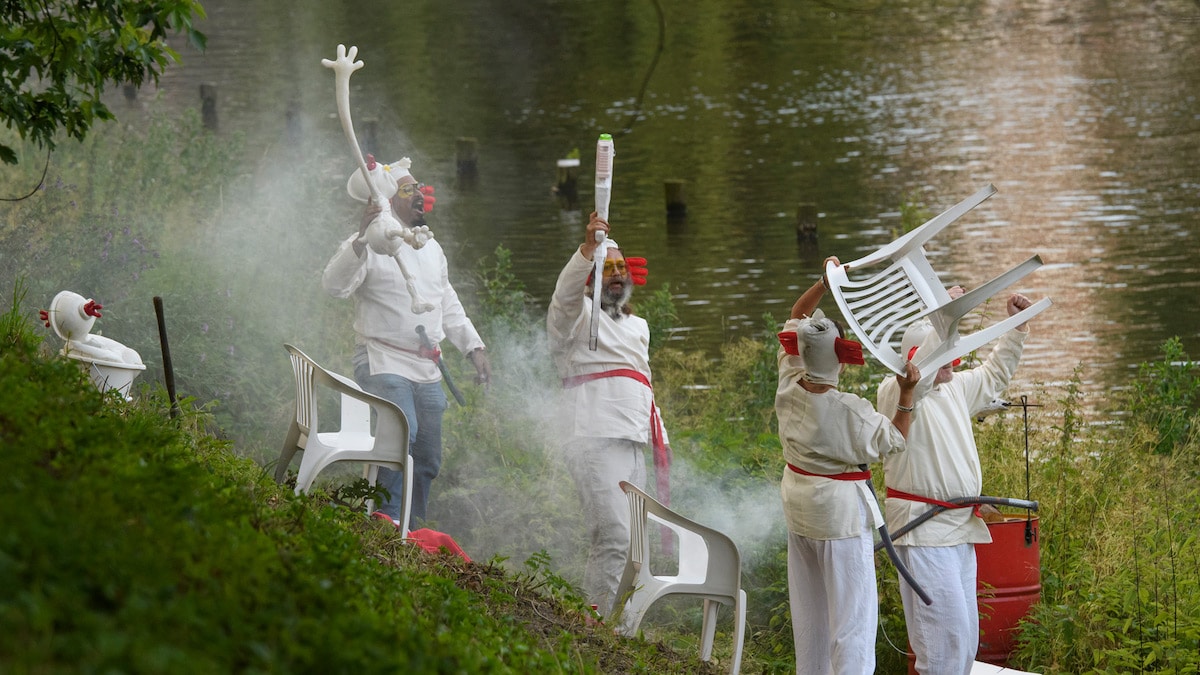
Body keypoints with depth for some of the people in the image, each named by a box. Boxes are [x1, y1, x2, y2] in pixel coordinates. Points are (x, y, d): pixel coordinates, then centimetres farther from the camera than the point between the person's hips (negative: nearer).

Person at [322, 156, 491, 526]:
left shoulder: (431, 248, 19)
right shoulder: (369, 245, -6)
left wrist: (474, 347, 18)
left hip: (427, 370, 8)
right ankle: (387, 520, -26)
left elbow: (449, 305, 27)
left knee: (428, 460, 7)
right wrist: (363, 238, -33)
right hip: (384, 362, -8)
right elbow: (335, 284, -23)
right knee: (401, 432, -29)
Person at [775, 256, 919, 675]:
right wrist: (906, 395, -11)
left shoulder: (789, 389, -9)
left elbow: (795, 320, 5)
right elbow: (892, 442, -6)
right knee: (851, 614, -2)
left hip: (798, 506, 7)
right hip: (841, 514, -7)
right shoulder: (850, 412, -24)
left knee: (808, 610, 18)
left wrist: (824, 283, -1)